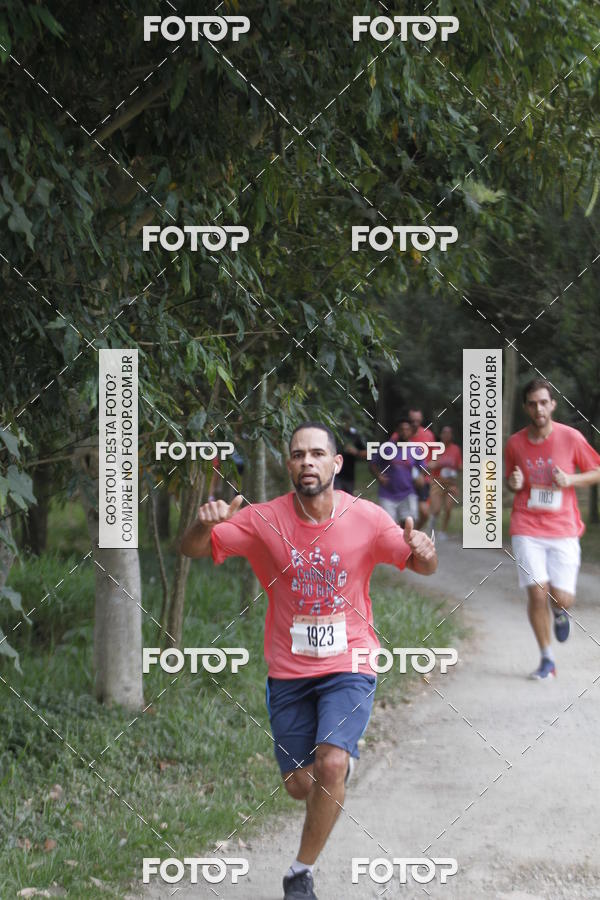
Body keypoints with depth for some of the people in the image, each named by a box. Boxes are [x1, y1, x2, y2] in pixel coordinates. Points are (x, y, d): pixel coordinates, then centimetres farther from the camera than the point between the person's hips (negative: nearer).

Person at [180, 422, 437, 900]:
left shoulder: (365, 517, -9)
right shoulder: (265, 520, -9)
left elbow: (422, 565, -3)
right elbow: (192, 550, -9)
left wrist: (423, 551, -28)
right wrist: (207, 523, -33)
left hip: (349, 667, -2)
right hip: (289, 671, 2)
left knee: (331, 766, -23)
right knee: (300, 786, 6)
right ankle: (342, 754, 45)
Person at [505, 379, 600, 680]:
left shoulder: (571, 437, -4)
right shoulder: (515, 443, 2)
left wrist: (570, 480, -12)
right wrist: (513, 484, -6)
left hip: (563, 529, -1)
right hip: (527, 529, 1)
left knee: (561, 598, -8)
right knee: (537, 593, -10)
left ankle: (559, 612, 32)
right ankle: (547, 660, 7)